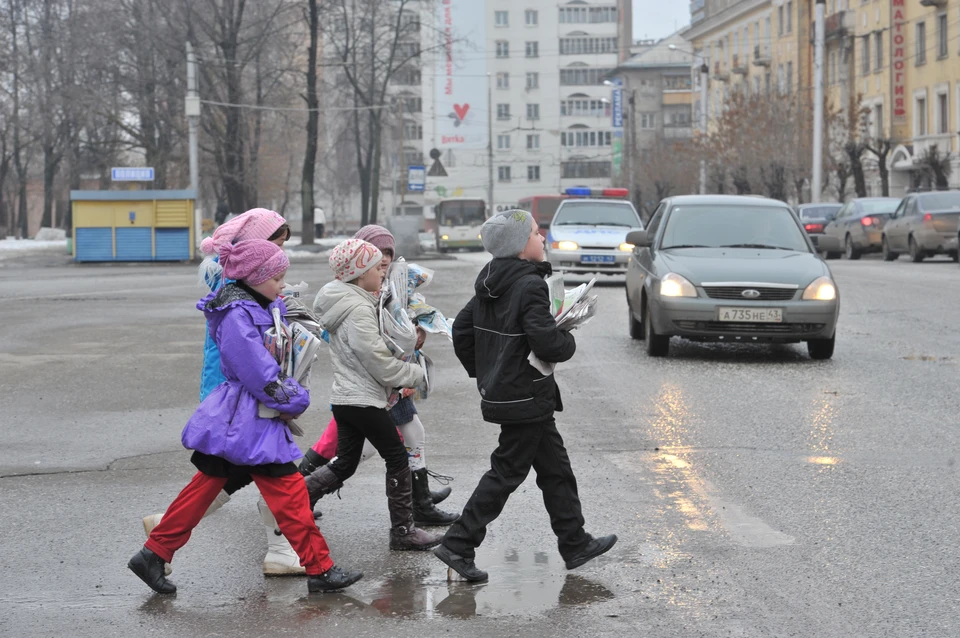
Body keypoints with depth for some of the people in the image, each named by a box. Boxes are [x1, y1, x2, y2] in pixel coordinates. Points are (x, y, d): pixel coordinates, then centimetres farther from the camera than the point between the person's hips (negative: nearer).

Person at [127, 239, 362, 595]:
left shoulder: (265, 309, 12)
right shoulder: (237, 317, -18)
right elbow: (260, 375, -20)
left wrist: (293, 396, 3)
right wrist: (294, 402, -9)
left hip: (235, 419, 10)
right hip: (246, 420, -10)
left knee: (204, 488, 13)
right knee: (290, 490, -5)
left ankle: (153, 555, 18)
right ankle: (319, 570, 2)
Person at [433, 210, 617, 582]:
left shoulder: (488, 285, 8)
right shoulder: (530, 285, -19)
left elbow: (461, 331, 13)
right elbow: (546, 341, -26)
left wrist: (482, 373, 21)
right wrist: (569, 342, -5)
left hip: (500, 393, 9)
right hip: (526, 398, -9)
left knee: (555, 467, 17)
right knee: (507, 473, -2)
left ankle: (576, 544, 25)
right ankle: (458, 545, 0)